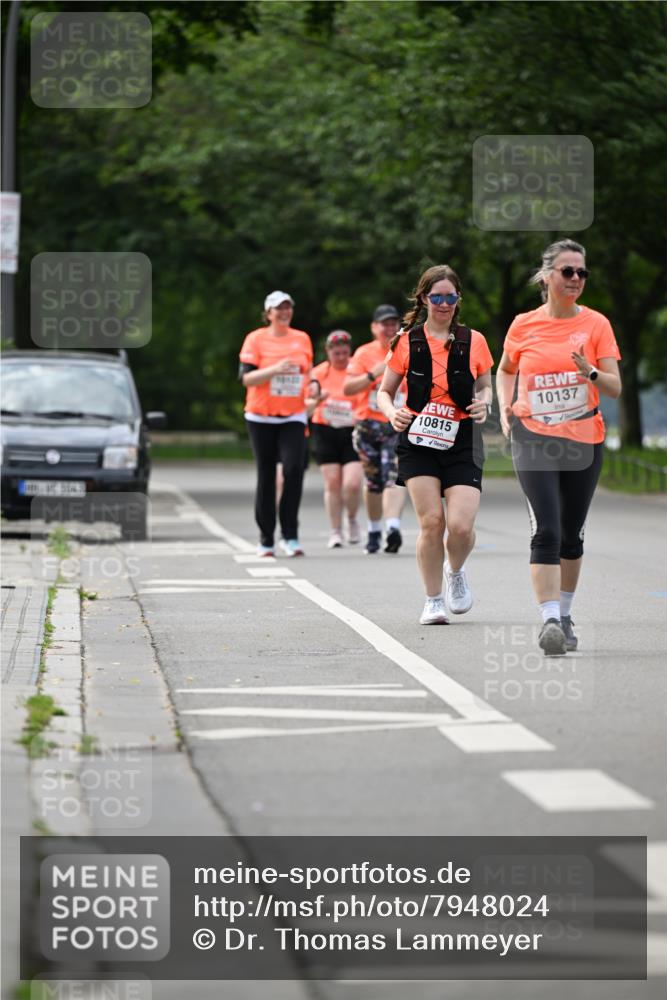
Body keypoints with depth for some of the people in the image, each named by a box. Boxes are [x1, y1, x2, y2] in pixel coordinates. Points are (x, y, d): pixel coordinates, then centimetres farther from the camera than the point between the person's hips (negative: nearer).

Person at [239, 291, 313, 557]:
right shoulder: (256, 339, -2)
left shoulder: (302, 339, 9)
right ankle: (266, 539, 13)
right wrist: (275, 369, -22)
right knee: (266, 476, 4)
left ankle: (289, 535, -12)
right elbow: (246, 378, -10)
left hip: (293, 417, 1)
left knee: (294, 468, -17)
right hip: (261, 417, -1)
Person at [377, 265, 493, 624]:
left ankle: (456, 571, 22)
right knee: (431, 521, -10)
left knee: (460, 525, -12)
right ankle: (433, 601, 7)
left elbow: (485, 386, 18)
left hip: (461, 441, 0)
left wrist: (484, 403, -4)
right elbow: (384, 392, 9)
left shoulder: (473, 341, 5)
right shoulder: (407, 341, 2)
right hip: (418, 441, 0)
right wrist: (393, 413, -13)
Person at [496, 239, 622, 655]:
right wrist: (505, 409, 4)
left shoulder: (596, 324, -1)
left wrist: (589, 373, -24)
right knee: (546, 530, -16)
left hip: (584, 441, 2)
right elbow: (505, 371, 19)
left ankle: (565, 615, 28)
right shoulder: (523, 326, 0)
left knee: (571, 535, 11)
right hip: (534, 438, -1)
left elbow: (615, 387, -5)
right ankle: (550, 620, -21)